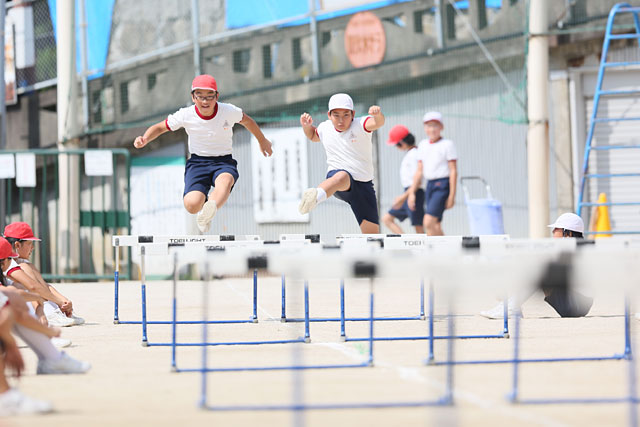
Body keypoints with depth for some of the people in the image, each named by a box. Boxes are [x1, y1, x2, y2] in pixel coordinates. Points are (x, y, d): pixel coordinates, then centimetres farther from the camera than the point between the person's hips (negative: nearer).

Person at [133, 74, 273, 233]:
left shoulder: (229, 111, -7)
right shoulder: (186, 115, -8)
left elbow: (247, 121, 15)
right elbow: (160, 127, 5)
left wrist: (262, 141, 30)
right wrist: (144, 139, -17)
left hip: (224, 162, 0)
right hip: (197, 162, 1)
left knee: (225, 180, -38)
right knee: (191, 205, -22)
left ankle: (209, 211, -58)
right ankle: (204, 203, 13)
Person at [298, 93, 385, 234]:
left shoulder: (360, 125, -7)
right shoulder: (325, 128, 6)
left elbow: (378, 122, -30)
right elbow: (313, 136, 31)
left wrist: (377, 114, -54)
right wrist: (307, 126, 9)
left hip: (363, 185, 2)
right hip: (335, 177, -2)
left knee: (372, 232, -3)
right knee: (342, 176, -42)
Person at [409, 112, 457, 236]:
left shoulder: (447, 144, -5)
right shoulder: (423, 145, 13)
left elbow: (453, 171, -7)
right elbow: (420, 171, 17)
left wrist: (452, 195, -12)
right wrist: (412, 192, 13)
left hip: (443, 185, -7)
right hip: (430, 184, 7)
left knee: (428, 222, -19)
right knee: (436, 227, 5)